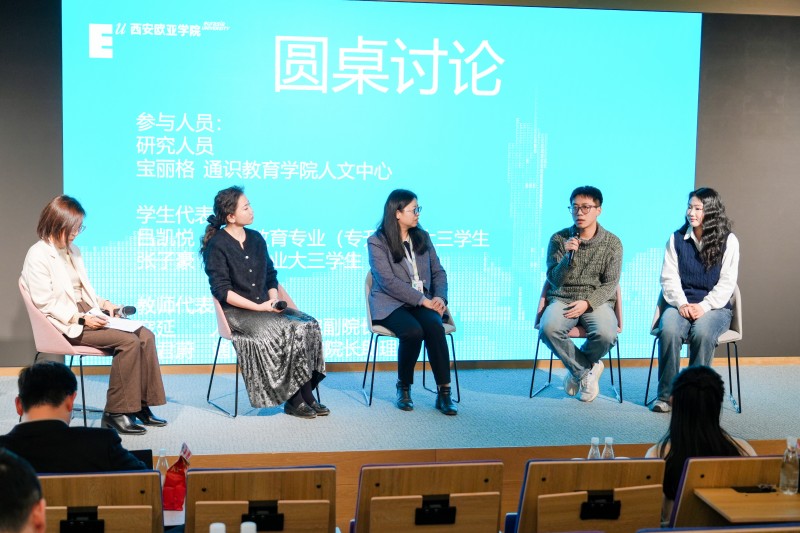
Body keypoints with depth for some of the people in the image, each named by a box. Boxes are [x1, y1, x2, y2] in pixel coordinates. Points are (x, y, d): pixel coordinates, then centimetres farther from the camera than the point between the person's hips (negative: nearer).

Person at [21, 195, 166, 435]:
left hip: (86, 315, 8)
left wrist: (103, 303, 3)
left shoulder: (72, 251, 17)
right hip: (64, 325, -8)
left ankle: (142, 405, -7)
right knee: (128, 341, -25)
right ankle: (115, 413, -17)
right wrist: (80, 319, -22)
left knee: (145, 335, -11)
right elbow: (44, 303, -15)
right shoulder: (38, 256, -9)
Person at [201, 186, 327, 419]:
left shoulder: (256, 239, 14)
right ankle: (295, 399, -17)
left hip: (264, 307, 6)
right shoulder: (216, 245, -6)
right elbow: (222, 291, -12)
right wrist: (258, 306, -18)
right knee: (281, 332, -30)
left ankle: (305, 395, -18)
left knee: (307, 326, -18)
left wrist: (273, 299, -3)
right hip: (236, 312, -6)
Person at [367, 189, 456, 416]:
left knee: (434, 326, -30)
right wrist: (423, 300, -18)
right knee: (413, 331, -34)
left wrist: (440, 297, -5)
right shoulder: (377, 242, -3)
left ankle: (444, 392, -27)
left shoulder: (422, 237, 15)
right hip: (390, 304, -4)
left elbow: (438, 272, 15)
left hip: (423, 302, 4)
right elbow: (388, 281, -13)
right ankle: (403, 388, -10)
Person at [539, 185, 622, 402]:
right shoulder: (559, 239, 2)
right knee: (548, 329, -33)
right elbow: (555, 280, -3)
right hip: (563, 299, 0)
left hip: (597, 301, 0)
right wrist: (568, 256, -21)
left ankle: (577, 368, 2)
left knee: (606, 334, -33)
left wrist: (587, 303, -17)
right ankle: (587, 370, -9)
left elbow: (610, 284, 0)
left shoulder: (612, 243, 2)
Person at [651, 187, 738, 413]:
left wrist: (703, 306, -17)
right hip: (681, 304, 2)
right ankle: (665, 394, -23)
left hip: (715, 306, -1)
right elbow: (669, 277, 3)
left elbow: (727, 282, -4)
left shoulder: (728, 241, 2)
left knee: (702, 333, -35)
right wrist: (682, 304, -13)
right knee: (668, 331, -32)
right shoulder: (677, 239, 8)